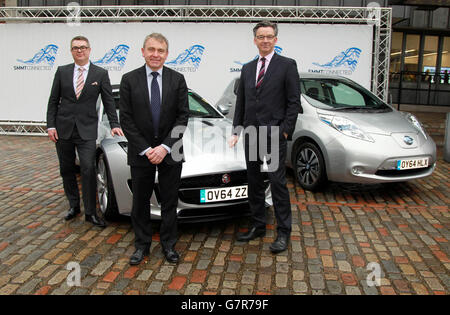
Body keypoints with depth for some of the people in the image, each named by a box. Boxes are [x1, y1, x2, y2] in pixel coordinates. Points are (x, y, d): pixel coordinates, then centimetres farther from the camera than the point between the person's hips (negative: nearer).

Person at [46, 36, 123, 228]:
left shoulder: (101, 74, 3)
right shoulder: (62, 71, 7)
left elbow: (108, 101, 4)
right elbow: (53, 101, 8)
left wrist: (114, 124, -6)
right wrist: (51, 125, -1)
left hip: (86, 130, -3)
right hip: (63, 129, 3)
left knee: (88, 169, -11)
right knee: (66, 170, 10)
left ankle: (90, 212, -1)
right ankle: (74, 206, 26)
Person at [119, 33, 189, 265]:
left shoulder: (177, 80, 1)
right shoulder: (129, 80, -1)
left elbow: (183, 116, -3)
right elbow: (125, 119, -4)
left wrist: (165, 147, -13)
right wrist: (145, 149, -12)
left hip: (170, 152, 1)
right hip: (140, 153, 0)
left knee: (170, 202, 10)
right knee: (140, 202, 10)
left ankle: (168, 244, 25)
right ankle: (142, 244, 27)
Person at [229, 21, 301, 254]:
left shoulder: (287, 65, 0)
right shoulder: (247, 68, 15)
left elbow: (294, 102, -4)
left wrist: (285, 131, -11)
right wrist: (236, 131, 9)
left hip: (274, 134, -5)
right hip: (251, 134, 6)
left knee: (277, 182, -3)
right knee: (254, 182, 12)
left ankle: (283, 232, 8)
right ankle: (258, 226, 25)